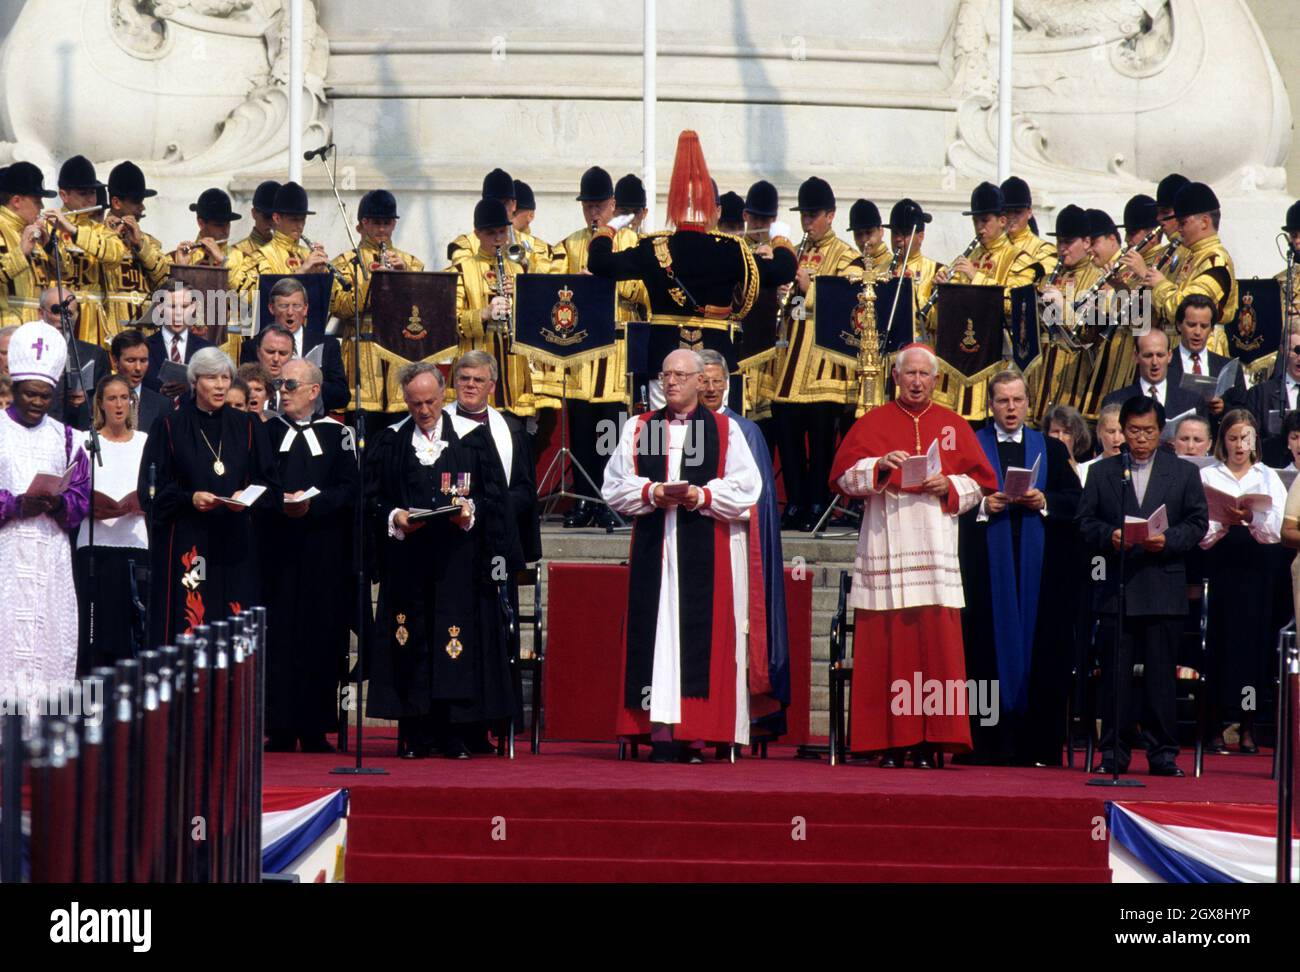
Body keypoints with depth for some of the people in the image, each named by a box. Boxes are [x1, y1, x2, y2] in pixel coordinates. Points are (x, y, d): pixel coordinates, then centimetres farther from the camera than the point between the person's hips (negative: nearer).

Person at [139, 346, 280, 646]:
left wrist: (247, 497, -11)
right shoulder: (171, 428, 4)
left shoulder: (248, 428, 11)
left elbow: (270, 485, 10)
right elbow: (152, 491, 1)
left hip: (237, 545, 2)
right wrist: (189, 499, -15)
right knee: (188, 632, -8)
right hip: (185, 542, -2)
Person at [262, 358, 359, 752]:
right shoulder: (265, 432, 11)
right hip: (277, 550, 0)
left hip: (324, 552, 0)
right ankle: (281, 730, -1)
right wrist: (280, 503, -14)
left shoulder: (338, 434, 7)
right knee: (279, 635, -4)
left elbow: (350, 487, -1)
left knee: (323, 638, 0)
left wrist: (312, 504, -15)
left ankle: (315, 730, 4)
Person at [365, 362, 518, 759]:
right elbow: (372, 498, 8)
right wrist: (395, 518, -11)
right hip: (408, 559, 1)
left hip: (459, 559, -1)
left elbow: (495, 493, 4)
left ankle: (456, 736, -1)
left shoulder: (472, 437, 6)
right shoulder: (390, 442, 10)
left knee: (461, 639, -5)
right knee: (412, 647, -2)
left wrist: (471, 509, -14)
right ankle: (416, 736, 1)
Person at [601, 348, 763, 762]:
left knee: (702, 632, -4)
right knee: (657, 632, -3)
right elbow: (614, 485, 8)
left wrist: (702, 496, -14)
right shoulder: (638, 429, 13)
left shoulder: (726, 430, 7)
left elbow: (746, 487, 0)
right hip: (653, 547, 2)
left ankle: (695, 735, -3)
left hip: (707, 552, -2)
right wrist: (651, 493, -9)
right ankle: (660, 730, -5)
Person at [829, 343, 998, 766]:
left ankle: (928, 743, -4)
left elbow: (981, 481, 13)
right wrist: (880, 465, -13)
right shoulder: (872, 423, 10)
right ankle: (891, 744, -4)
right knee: (887, 646, -6)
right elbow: (843, 475, 3)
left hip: (936, 552, 1)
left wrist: (948, 486, -6)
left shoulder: (954, 425, 14)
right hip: (885, 552, -1)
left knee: (936, 644, -6)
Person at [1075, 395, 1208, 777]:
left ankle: (1163, 753, 4)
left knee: (1161, 674, 0)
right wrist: (1110, 537, -13)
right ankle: (1114, 752, 6)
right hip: (1116, 587, 1)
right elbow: (1085, 523, 7)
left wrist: (1168, 540, -12)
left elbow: (1197, 523, 5)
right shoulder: (1103, 472, 11)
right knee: (1115, 674, 1)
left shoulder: (1184, 473, 10)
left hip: (1164, 590, -1)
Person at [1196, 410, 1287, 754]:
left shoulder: (1268, 478, 12)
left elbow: (1274, 531, 1)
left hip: (1259, 569, 1)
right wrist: (1226, 522, -19)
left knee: (1256, 643, -1)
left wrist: (1250, 518, -18)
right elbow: (1202, 536, -1)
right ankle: (1216, 728, -1)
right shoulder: (1208, 477, 7)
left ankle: (1248, 728, 4)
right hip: (1221, 567, -1)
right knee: (1220, 643, -5)